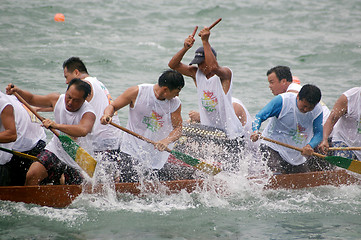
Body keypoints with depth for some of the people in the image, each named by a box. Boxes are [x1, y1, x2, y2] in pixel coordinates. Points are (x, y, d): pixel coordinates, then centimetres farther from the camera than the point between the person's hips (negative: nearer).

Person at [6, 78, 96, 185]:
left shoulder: (88, 113, -23)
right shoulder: (57, 99, -6)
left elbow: (83, 130, -46)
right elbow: (32, 99, 10)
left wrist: (56, 125, -55)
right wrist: (17, 91, -9)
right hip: (55, 150, 3)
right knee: (32, 175, -16)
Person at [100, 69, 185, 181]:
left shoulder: (175, 103, -3)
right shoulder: (137, 92, -10)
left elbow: (178, 129, -5)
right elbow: (112, 106, -2)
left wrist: (166, 141, -27)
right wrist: (107, 115, -26)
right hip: (132, 152, -3)